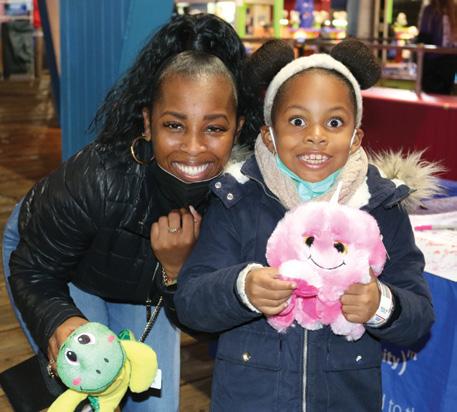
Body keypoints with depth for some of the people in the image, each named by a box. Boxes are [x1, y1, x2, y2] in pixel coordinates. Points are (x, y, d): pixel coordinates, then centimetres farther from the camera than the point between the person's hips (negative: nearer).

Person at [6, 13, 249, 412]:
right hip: (62, 267, -3)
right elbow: (33, 272, -26)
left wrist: (176, 271, -38)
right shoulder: (96, 179, -40)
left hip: (143, 284, 4)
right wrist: (60, 323, -46)